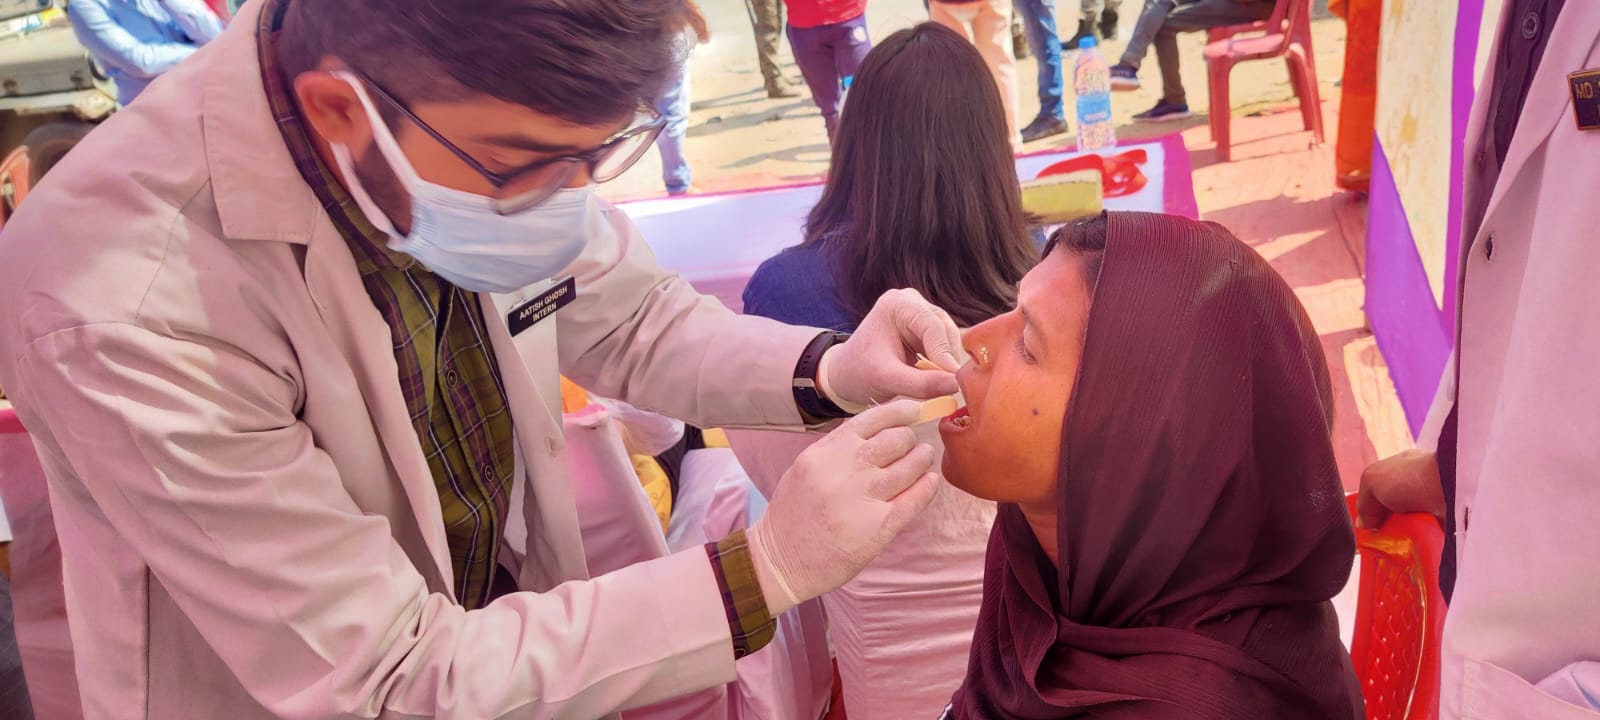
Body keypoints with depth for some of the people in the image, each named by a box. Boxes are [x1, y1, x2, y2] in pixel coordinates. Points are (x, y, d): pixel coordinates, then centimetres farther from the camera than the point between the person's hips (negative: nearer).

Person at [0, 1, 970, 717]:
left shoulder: (484, 123, -18)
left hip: (514, 635, 5)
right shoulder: (120, 305, -35)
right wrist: (764, 572, -33)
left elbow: (633, 319, -1)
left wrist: (829, 370, -20)